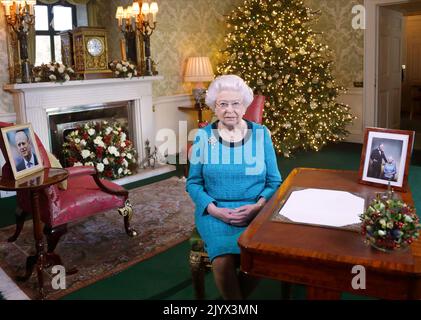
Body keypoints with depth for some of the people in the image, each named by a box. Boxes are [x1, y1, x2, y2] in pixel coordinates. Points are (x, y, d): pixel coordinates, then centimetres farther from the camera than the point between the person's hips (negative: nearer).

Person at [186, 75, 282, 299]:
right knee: (224, 261, -28)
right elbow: (193, 183, 3)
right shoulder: (203, 136, 2)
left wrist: (257, 206, -13)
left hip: (255, 210, 1)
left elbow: (274, 181, 5)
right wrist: (215, 209, -12)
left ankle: (237, 294, 6)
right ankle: (232, 295, 4)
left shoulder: (261, 134, 4)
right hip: (215, 211, -1)